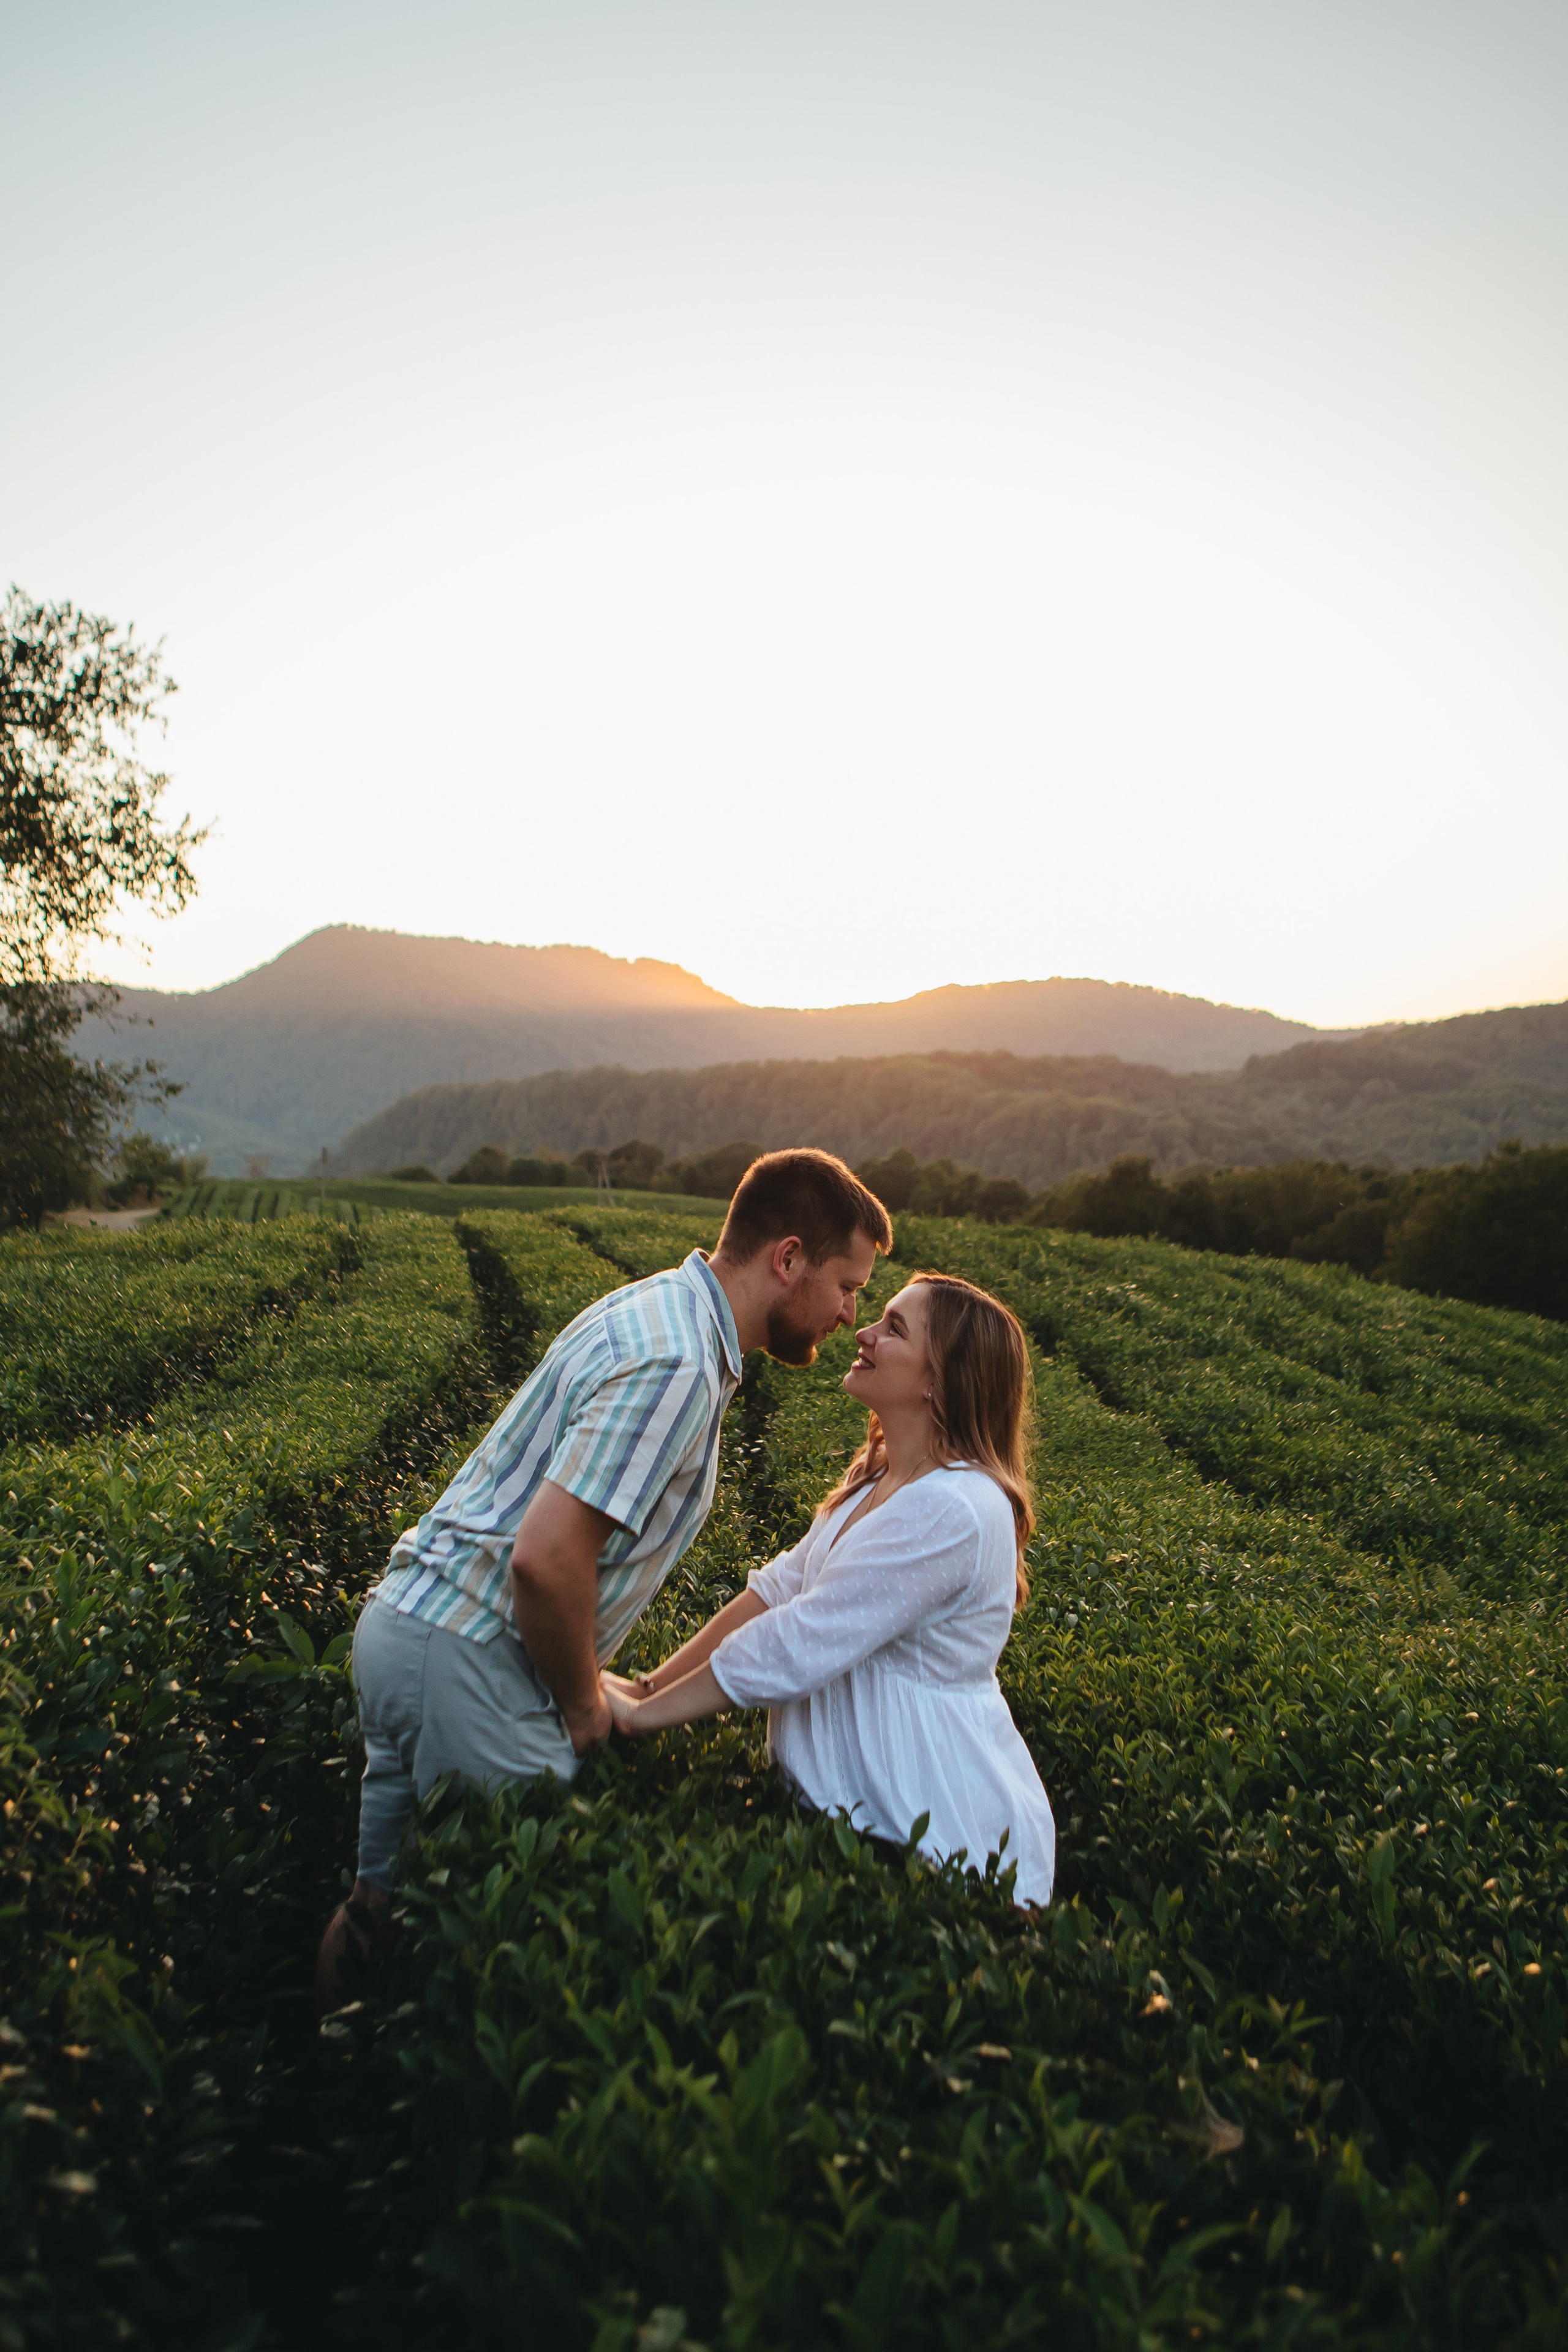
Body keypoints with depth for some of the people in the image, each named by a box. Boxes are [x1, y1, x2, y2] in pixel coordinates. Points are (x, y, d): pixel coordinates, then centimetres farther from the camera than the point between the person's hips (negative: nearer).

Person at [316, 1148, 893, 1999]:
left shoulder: (657, 1309, 11)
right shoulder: (674, 1366, -22)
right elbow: (546, 1560, -27)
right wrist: (583, 1704, -9)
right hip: (466, 1661, -10)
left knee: (390, 1900, 21)